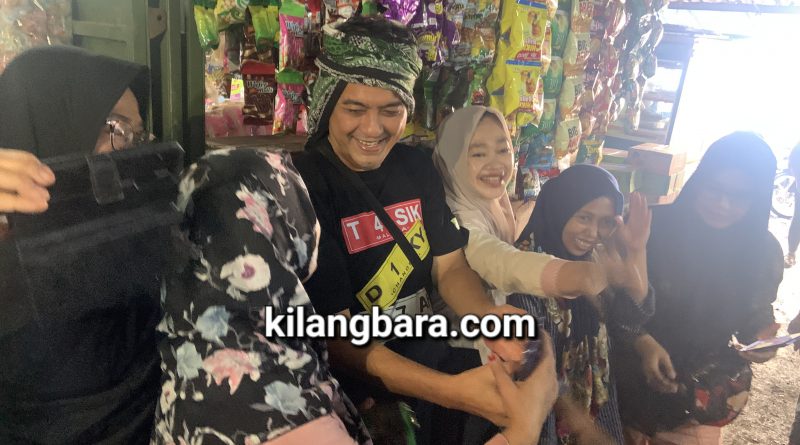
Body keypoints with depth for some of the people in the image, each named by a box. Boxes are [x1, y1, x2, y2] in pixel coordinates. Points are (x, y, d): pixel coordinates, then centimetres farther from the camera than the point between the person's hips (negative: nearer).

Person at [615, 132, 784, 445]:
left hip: (706, 388, 1)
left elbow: (758, 315, 4)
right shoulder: (655, 225, -18)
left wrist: (763, 339, -16)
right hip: (636, 373, 0)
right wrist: (642, 341, -26)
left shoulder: (764, 251, -10)